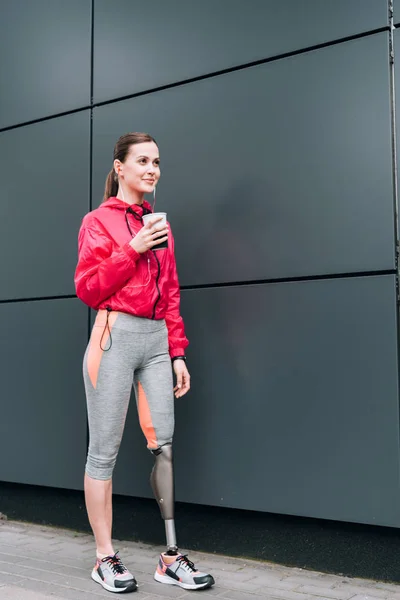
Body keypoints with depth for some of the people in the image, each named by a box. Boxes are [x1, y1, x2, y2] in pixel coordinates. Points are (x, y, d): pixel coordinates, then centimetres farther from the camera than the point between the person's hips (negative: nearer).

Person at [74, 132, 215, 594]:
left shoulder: (159, 225, 18)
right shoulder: (99, 221, 3)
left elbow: (170, 295, 17)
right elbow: (87, 288, -5)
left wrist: (178, 352, 11)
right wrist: (132, 250, -13)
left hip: (157, 340, 5)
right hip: (115, 337, -5)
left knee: (164, 445, 2)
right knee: (104, 450, 1)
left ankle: (171, 558, 9)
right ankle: (105, 559, 11)